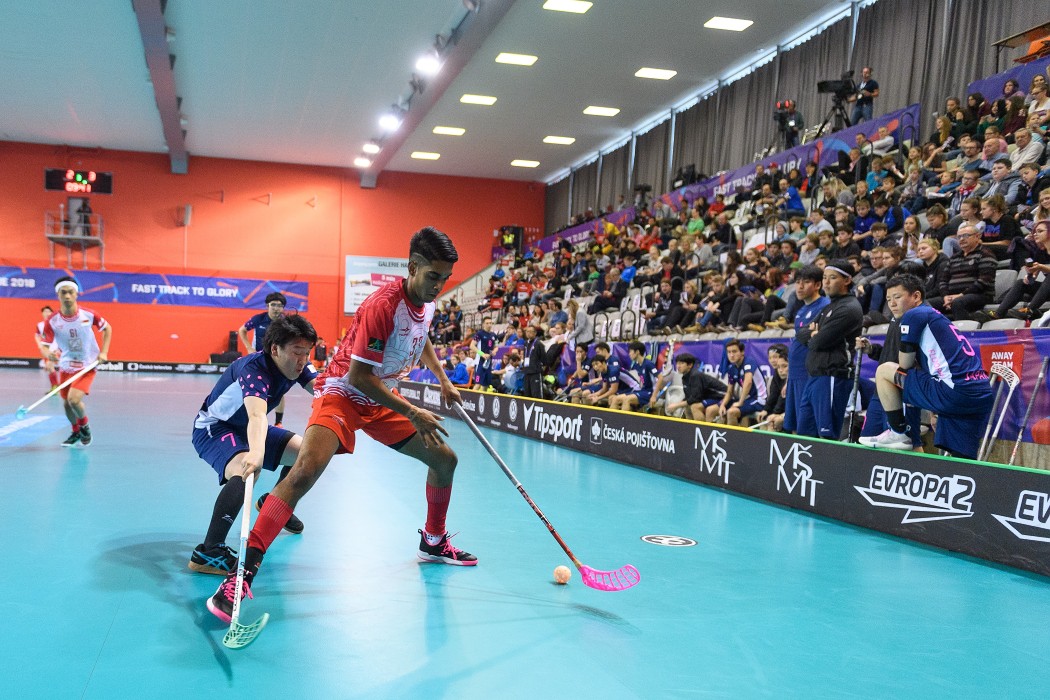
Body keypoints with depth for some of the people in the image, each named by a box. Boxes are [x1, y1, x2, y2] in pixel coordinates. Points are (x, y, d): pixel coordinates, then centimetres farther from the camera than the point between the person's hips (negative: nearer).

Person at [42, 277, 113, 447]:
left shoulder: (88, 315, -16)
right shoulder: (52, 321, -14)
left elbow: (107, 328, 2)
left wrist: (104, 352, -7)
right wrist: (50, 355, -35)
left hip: (87, 366, -3)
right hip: (66, 366, 3)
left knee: (74, 399, -21)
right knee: (66, 403, 11)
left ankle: (85, 427, 9)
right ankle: (76, 432, 39)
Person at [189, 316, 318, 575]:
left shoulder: (297, 365, -11)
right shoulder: (254, 368, -34)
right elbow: (257, 415, -53)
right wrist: (256, 452, -72)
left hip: (245, 428, 8)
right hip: (212, 427, -8)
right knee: (244, 471, -36)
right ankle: (208, 552, -33)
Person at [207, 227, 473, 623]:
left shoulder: (428, 301, -1)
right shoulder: (383, 305, -28)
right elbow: (358, 375, -26)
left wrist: (443, 381, 17)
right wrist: (412, 413, -23)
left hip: (384, 399, 9)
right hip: (342, 393, -8)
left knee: (444, 458, 10)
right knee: (306, 470, -31)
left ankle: (434, 542, 34)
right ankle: (243, 575, -27)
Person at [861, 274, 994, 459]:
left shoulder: (914, 315, 1)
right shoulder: (935, 316, 28)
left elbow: (904, 367, 4)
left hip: (952, 392, -9)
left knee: (884, 371, 5)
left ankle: (898, 434, 7)